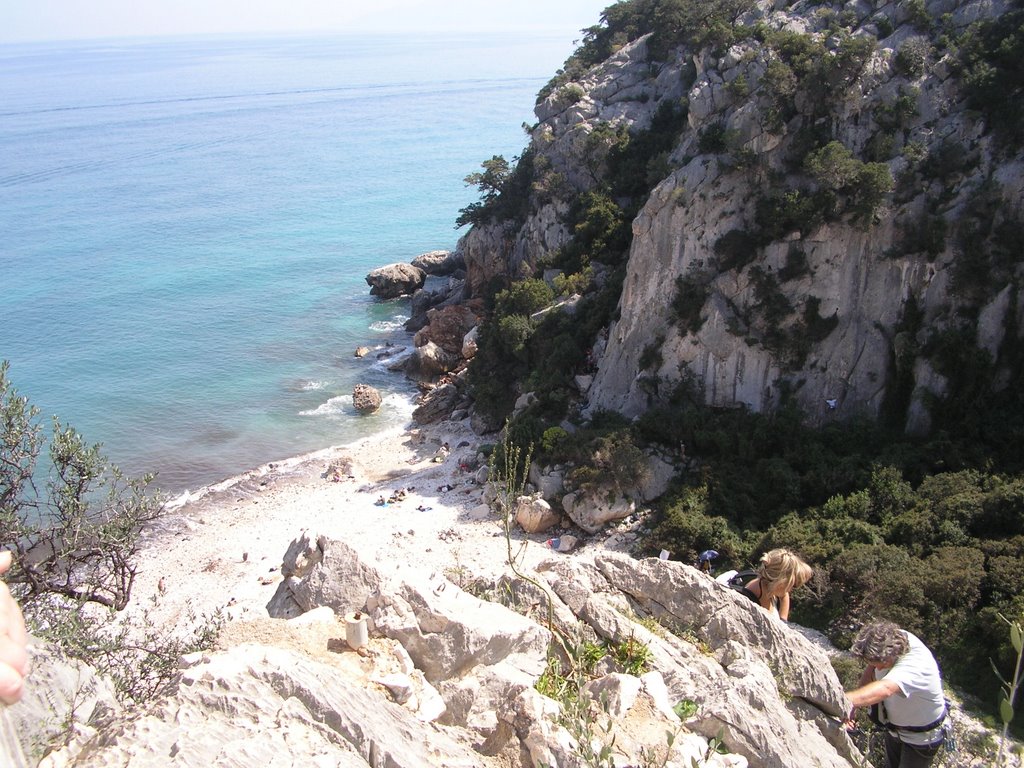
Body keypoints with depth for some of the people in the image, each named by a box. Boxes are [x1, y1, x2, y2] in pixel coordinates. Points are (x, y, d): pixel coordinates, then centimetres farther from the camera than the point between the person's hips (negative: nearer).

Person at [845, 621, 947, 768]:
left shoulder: (917, 664, -43)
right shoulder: (889, 640, -24)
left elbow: (885, 689, -60)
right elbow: (872, 669, -7)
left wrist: (847, 700, -75)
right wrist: (854, 704, -22)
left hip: (921, 737, -6)